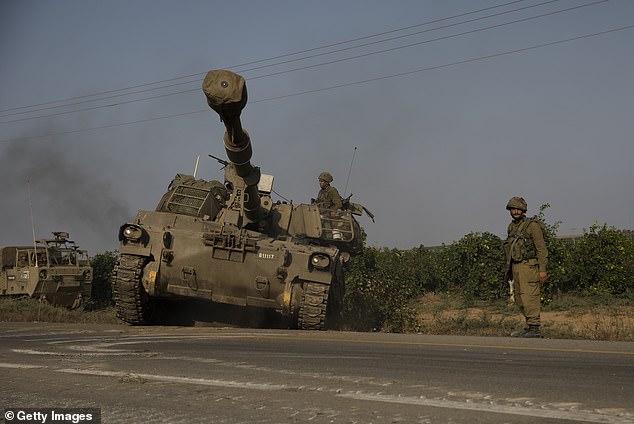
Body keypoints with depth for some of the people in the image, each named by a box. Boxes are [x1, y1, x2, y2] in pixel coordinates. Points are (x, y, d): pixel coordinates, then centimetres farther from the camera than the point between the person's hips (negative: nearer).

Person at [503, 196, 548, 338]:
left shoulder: (532, 225, -7)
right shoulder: (511, 227, 15)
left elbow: (542, 249, -10)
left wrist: (542, 269, -15)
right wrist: (509, 269, 18)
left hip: (528, 266, -8)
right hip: (515, 267, 8)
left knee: (529, 298, -12)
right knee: (520, 300, 10)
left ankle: (534, 329, -10)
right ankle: (529, 326, 18)